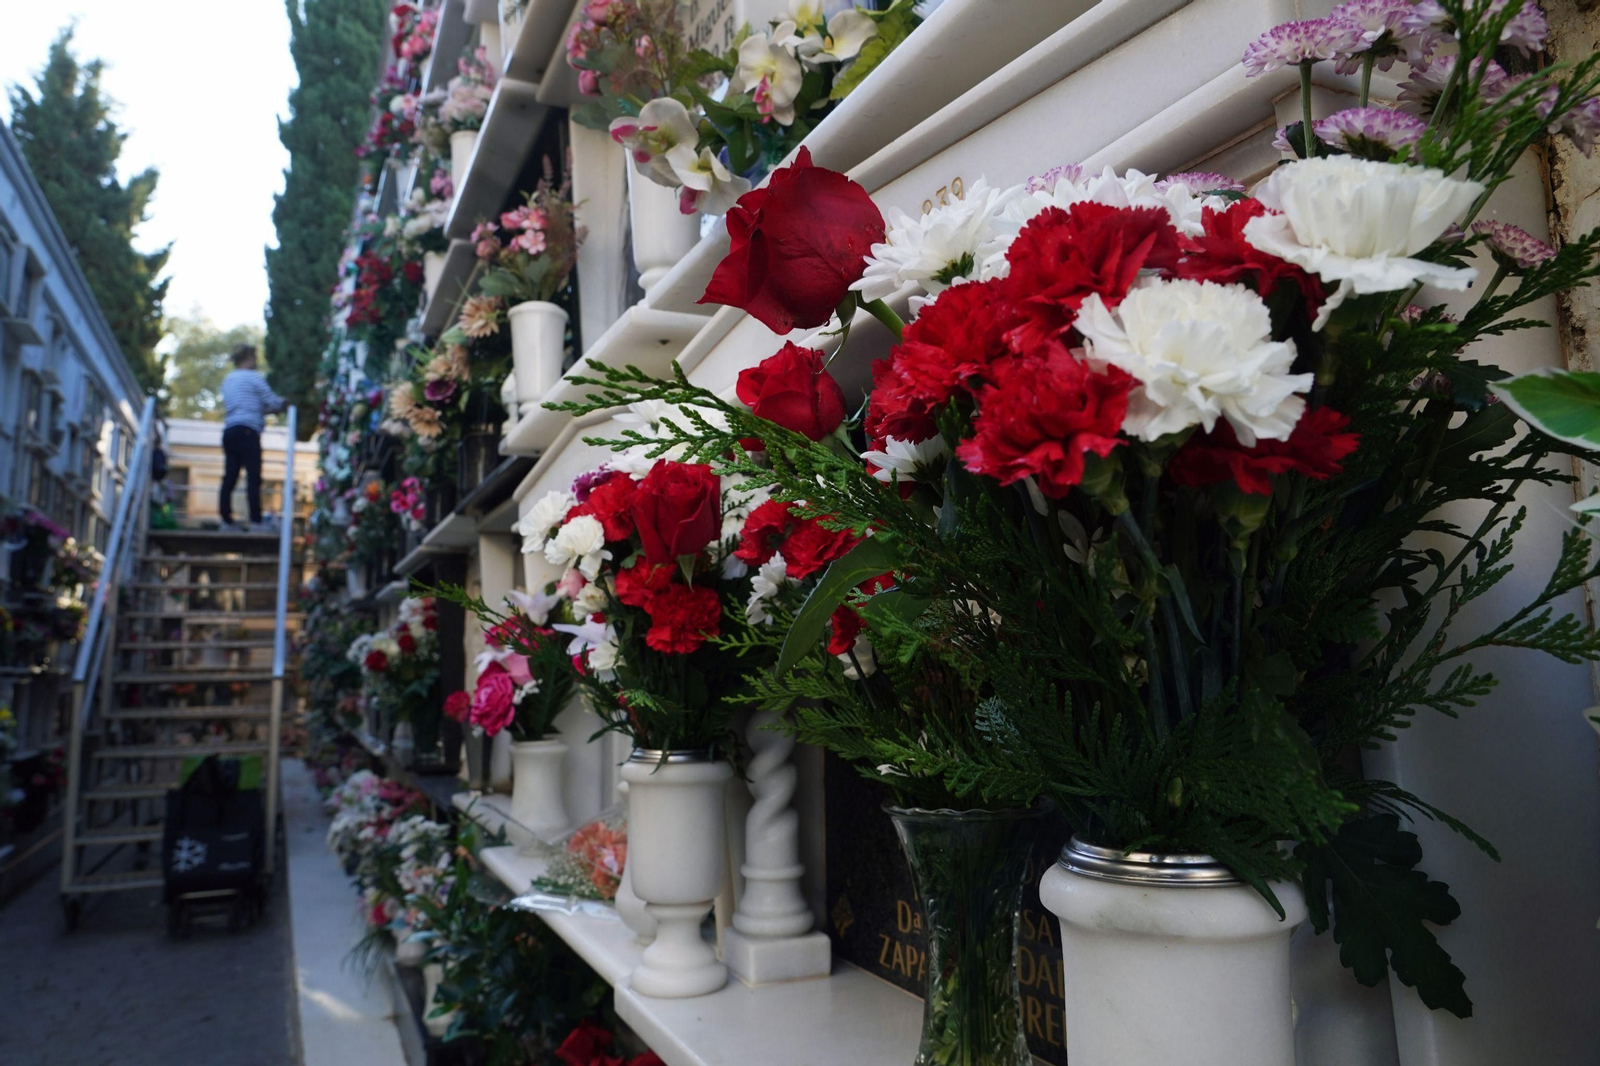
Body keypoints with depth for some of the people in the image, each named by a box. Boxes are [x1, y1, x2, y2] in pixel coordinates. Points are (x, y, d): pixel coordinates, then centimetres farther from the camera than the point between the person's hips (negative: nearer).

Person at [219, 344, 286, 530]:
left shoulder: (228, 379, 22)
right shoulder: (254, 377, 0)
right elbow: (273, 402, -2)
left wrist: (266, 409, 31)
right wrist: (283, 402, 19)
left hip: (229, 431, 7)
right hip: (247, 431, -7)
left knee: (229, 477, 5)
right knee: (253, 477, -9)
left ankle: (226, 520, 5)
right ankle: (256, 521, -13)